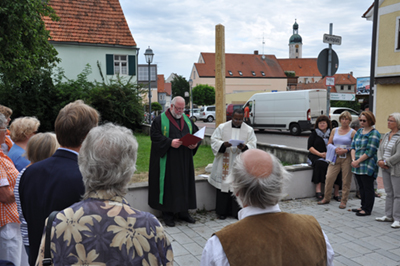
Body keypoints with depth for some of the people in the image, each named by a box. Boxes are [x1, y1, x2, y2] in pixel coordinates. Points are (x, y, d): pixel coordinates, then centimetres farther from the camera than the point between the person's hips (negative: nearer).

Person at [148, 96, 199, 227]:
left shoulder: (187, 120, 14)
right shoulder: (160, 120, -2)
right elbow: (155, 136, -11)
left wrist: (195, 144, -6)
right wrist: (170, 142, -22)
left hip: (184, 162, 5)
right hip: (168, 161, -5)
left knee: (185, 184, 9)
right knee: (169, 185, -1)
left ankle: (183, 212, 21)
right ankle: (167, 214, 11)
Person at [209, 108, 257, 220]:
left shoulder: (249, 130, 6)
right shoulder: (222, 127, 4)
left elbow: (253, 145, 0)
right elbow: (214, 140, 0)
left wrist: (244, 147, -21)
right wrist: (223, 144, -19)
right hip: (224, 164, 0)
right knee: (223, 185, 2)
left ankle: (237, 211, 16)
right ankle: (222, 211, 14)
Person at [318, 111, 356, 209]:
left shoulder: (352, 132, 2)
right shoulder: (334, 130, 12)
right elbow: (329, 144, 13)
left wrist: (345, 150, -16)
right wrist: (335, 149, -6)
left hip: (347, 158, -3)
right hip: (335, 157, 3)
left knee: (346, 181, 1)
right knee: (329, 177, -2)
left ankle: (343, 201, 13)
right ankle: (326, 198, 13)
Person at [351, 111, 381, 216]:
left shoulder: (374, 134, -9)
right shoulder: (359, 131, 14)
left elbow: (370, 152, -16)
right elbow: (353, 146, 11)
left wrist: (358, 161, -15)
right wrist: (353, 160, -4)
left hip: (367, 166, -7)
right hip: (357, 165, 7)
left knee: (368, 187, 1)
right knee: (362, 187, 15)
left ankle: (367, 209, 8)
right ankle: (363, 206, 26)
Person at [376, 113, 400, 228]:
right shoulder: (386, 135, 12)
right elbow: (380, 149, 12)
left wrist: (386, 162, -15)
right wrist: (380, 160, -5)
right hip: (385, 168, 8)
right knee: (389, 193, 14)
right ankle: (388, 215, 23)